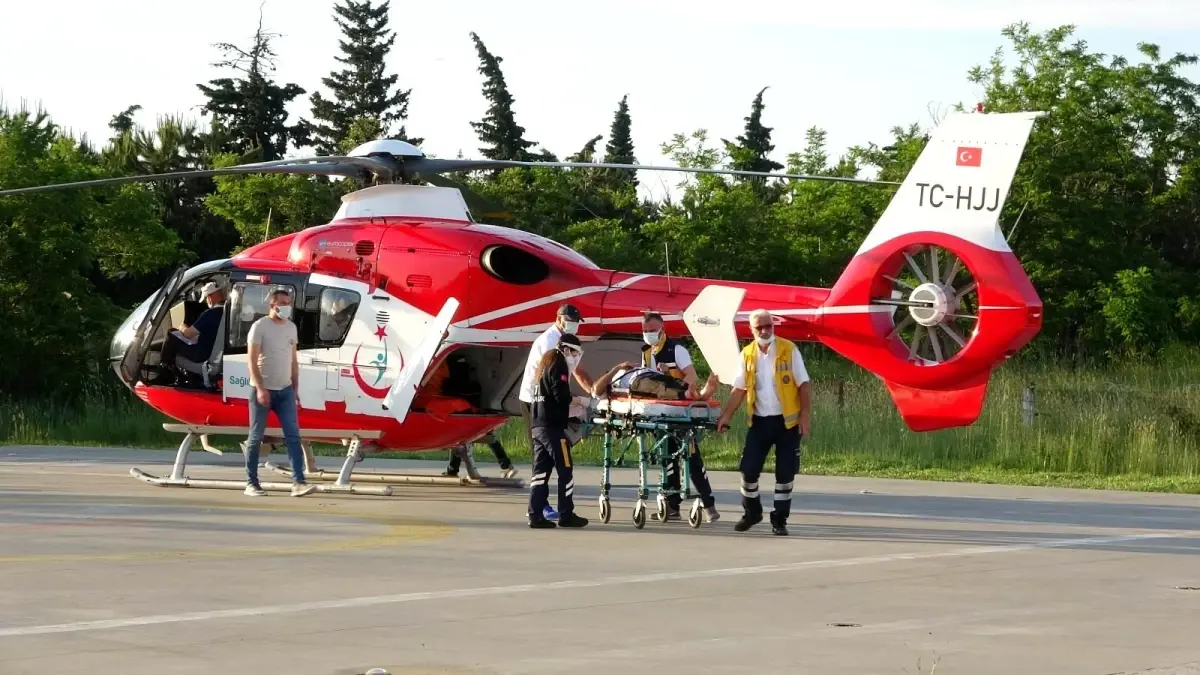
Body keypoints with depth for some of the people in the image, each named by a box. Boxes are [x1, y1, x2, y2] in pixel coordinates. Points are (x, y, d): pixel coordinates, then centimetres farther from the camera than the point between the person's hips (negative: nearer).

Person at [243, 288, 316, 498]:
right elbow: (252, 360, -12)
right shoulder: (260, 326, -8)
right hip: (263, 389, -5)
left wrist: (296, 389, 13)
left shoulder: (291, 327, 11)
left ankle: (298, 482, -12)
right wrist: (260, 388, -20)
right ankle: (251, 483, 10)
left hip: (285, 390, 5)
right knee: (255, 437, 3)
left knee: (293, 436, -6)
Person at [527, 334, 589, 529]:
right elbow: (562, 397, -18)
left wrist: (572, 403, 14)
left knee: (541, 470, 6)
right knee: (565, 470, -3)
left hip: (537, 425, 9)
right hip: (552, 426, -9)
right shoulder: (559, 365, -8)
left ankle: (536, 515, 2)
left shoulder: (546, 363, 21)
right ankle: (566, 515, 0)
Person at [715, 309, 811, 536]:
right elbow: (739, 390, 6)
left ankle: (780, 520, 13)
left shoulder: (789, 350, -5)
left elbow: (803, 385, -5)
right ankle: (752, 513, 22)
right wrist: (726, 415, -5)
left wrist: (804, 415, -11)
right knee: (748, 470, 1)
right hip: (759, 421, 3)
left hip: (787, 421, -3)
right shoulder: (747, 354, 3)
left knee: (785, 473, 1)